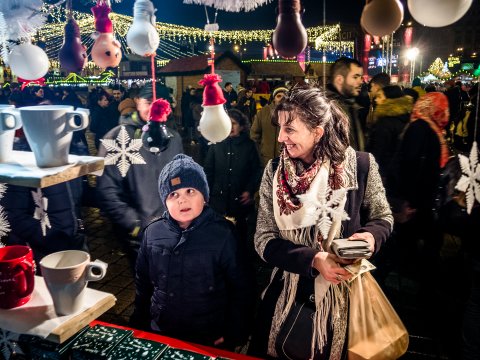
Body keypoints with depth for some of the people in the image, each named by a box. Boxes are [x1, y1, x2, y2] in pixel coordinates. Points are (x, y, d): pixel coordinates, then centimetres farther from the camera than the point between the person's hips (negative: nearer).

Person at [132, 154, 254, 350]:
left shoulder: (222, 234, -17)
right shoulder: (152, 233, -6)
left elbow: (240, 288, -10)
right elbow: (142, 283, 7)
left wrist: (234, 334, -9)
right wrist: (139, 323, 11)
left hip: (210, 339, -3)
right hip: (160, 333, 4)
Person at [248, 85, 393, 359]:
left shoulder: (361, 165, -12)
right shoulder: (275, 172, -8)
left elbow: (382, 218, 3)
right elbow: (264, 240, -9)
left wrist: (370, 235, -20)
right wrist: (314, 260, -23)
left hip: (344, 294, -1)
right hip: (288, 295, 2)